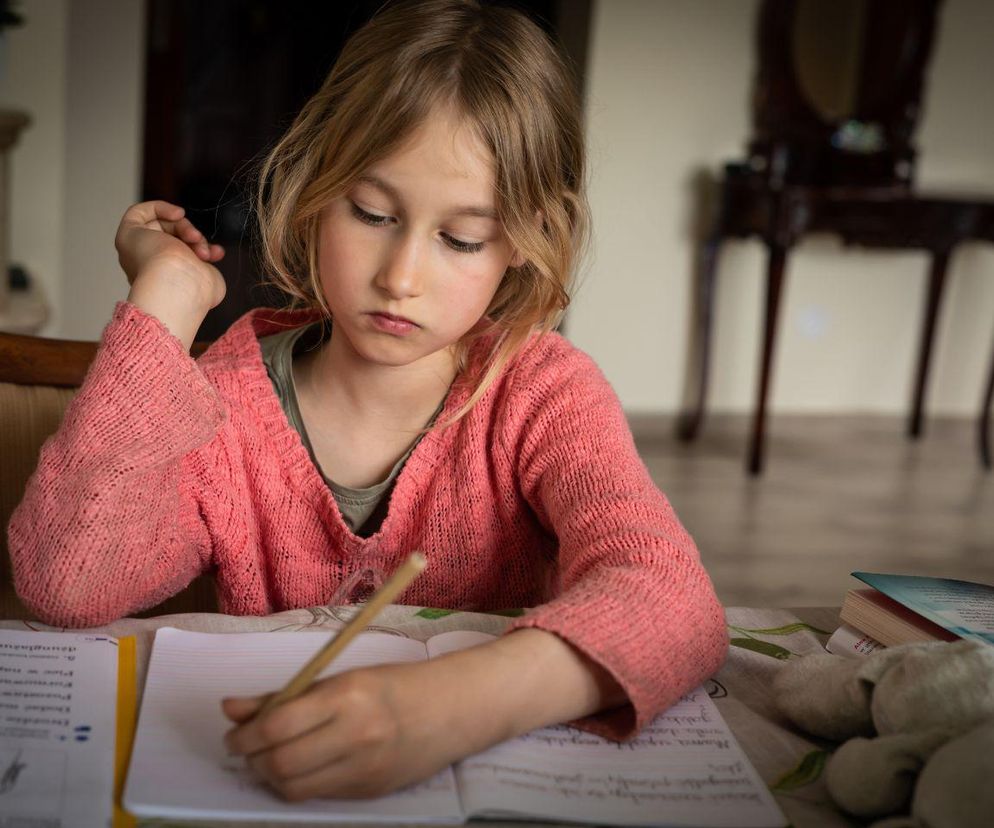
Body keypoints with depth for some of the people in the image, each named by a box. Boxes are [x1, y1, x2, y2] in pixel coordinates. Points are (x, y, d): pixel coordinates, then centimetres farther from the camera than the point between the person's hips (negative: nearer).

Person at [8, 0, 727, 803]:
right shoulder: (224, 397, -6)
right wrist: (168, 296, -17)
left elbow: (671, 600, -28)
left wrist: (451, 704, -46)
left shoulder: (541, 392, -11)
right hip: (259, 783, 2)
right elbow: (66, 579, -20)